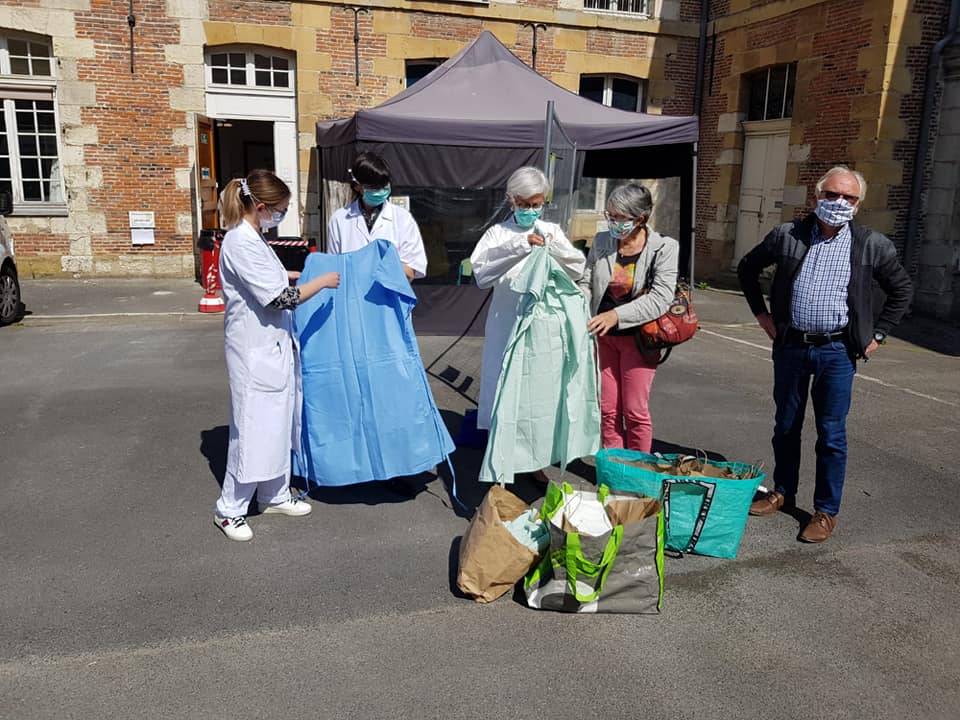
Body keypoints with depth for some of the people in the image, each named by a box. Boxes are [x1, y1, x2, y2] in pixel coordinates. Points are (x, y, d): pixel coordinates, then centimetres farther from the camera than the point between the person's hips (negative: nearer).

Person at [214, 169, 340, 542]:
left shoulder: (253, 238, 9)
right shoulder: (240, 243, -21)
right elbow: (279, 298, -22)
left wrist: (294, 274, 13)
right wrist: (322, 281, -12)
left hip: (273, 347, 10)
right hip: (254, 351, -10)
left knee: (278, 423, 17)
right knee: (253, 428, 0)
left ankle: (275, 495, 31)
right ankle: (229, 509, 16)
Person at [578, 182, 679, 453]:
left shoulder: (665, 248, -10)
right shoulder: (601, 241, 4)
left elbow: (660, 299, -19)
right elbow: (586, 284, 7)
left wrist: (617, 314, -29)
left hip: (638, 337, -4)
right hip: (603, 336, 4)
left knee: (635, 411, 1)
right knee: (608, 408, 9)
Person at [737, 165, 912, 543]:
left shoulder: (872, 245, -1)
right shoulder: (787, 235, 1)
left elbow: (902, 289, 11)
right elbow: (747, 267, 14)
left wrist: (877, 334, 5)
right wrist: (761, 313, 9)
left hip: (837, 352, -1)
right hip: (790, 346, 2)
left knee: (831, 434, 3)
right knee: (786, 426, 13)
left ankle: (826, 511, 15)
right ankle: (783, 493, 31)